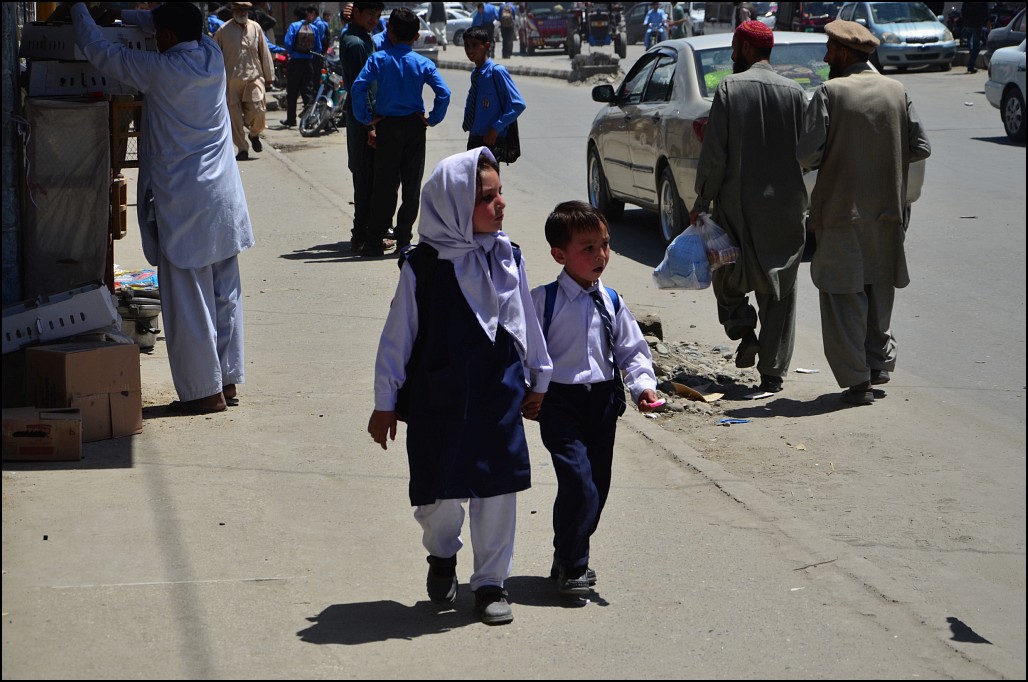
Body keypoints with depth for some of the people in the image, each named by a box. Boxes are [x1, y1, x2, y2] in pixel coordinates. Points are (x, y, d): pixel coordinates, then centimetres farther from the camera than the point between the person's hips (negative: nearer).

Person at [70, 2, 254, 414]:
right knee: (225, 295, 12)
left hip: (183, 204, -7)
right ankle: (227, 381, 20)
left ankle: (205, 391, 4)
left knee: (188, 302, 0)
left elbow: (98, 51, -3)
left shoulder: (160, 70, -14)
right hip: (223, 198, 7)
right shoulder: (212, 56, 3)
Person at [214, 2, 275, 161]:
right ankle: (242, 149, 11)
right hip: (231, 80, -1)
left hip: (254, 77, 1)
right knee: (235, 117, 0)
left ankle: (254, 134, 21)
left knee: (257, 111, -10)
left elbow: (264, 53, 13)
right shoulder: (223, 31, 1)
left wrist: (269, 75, 14)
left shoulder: (255, 28, 7)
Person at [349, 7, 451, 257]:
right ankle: (403, 240, 9)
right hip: (414, 127, 1)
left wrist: (366, 119, -6)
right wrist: (433, 119, 0)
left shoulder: (379, 59, -4)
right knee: (412, 185, 8)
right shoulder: (423, 63, -3)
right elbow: (443, 93, -12)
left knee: (384, 185, 4)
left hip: (387, 126, 0)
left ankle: (375, 242, 3)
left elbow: (358, 87, -15)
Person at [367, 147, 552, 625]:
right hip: (439, 400, -3)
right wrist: (385, 403, 0)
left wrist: (537, 381, 18)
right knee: (443, 493, 4)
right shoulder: (422, 266, -10)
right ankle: (442, 555, 37)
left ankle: (490, 581, 21)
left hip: (499, 396, 3)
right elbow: (397, 336, -3)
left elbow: (527, 322, 12)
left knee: (499, 489, 5)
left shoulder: (507, 257, 0)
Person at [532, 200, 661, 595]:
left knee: (598, 484, 10)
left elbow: (632, 349, 11)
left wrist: (643, 384, -4)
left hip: (603, 399, 5)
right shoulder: (544, 300, -9)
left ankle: (570, 557, 28)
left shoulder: (611, 302, 6)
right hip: (560, 400, -5)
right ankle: (571, 567, 0)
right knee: (578, 479, -15)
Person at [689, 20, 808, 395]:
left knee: (728, 276, 18)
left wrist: (702, 201, -1)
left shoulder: (729, 88, -7)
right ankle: (772, 373, 5)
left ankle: (744, 332, -4)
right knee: (779, 290, 7)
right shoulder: (794, 91, 1)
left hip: (738, 203, -3)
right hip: (787, 206, 3)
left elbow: (714, 154, -10)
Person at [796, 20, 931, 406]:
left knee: (844, 296, 1)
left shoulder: (830, 93, -11)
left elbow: (806, 154, -16)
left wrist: (821, 163, 6)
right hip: (887, 211, 5)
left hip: (842, 211, -5)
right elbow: (920, 148, 2)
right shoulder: (896, 91, 3)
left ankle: (857, 381, 0)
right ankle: (880, 360, 24)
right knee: (879, 289, 21)